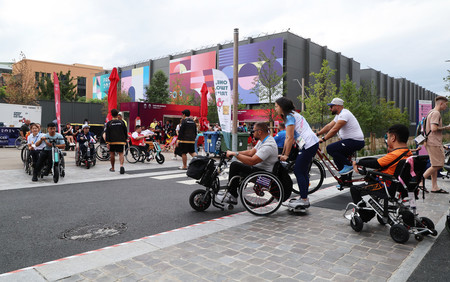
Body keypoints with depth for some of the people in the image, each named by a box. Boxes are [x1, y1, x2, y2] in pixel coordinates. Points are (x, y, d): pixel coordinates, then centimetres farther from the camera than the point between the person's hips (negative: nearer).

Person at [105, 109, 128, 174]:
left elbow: (107, 134, -4)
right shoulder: (122, 122, 3)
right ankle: (121, 165, -26)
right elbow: (125, 132, 8)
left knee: (112, 154, 11)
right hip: (120, 141, 0)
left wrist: (107, 142, -2)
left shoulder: (109, 123, -1)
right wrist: (125, 140, 18)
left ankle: (112, 168, 23)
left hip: (112, 141, 0)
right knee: (121, 154, -2)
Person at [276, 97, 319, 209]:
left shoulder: (289, 117, -10)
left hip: (308, 145, -10)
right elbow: (288, 138, 19)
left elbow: (290, 138, -13)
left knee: (299, 171, -6)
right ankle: (304, 198, 19)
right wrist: (283, 153, 18)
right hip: (313, 143, 10)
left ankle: (304, 200, -1)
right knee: (303, 171, 12)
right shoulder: (293, 114, 21)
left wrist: (286, 155, -7)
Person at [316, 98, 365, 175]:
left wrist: (323, 139, -23)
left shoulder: (344, 114, -17)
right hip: (350, 140, 11)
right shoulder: (338, 115, 17)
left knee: (330, 148, -20)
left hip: (355, 141, -11)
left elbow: (335, 129, -25)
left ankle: (348, 166, -9)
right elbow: (328, 126, 13)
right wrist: (316, 134, 5)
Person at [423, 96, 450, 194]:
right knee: (437, 165, -9)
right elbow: (434, 128, -22)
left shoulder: (431, 112, 20)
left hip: (432, 143, 11)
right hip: (434, 143, -11)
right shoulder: (436, 113, -12)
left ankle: (434, 187, 12)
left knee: (435, 165, 10)